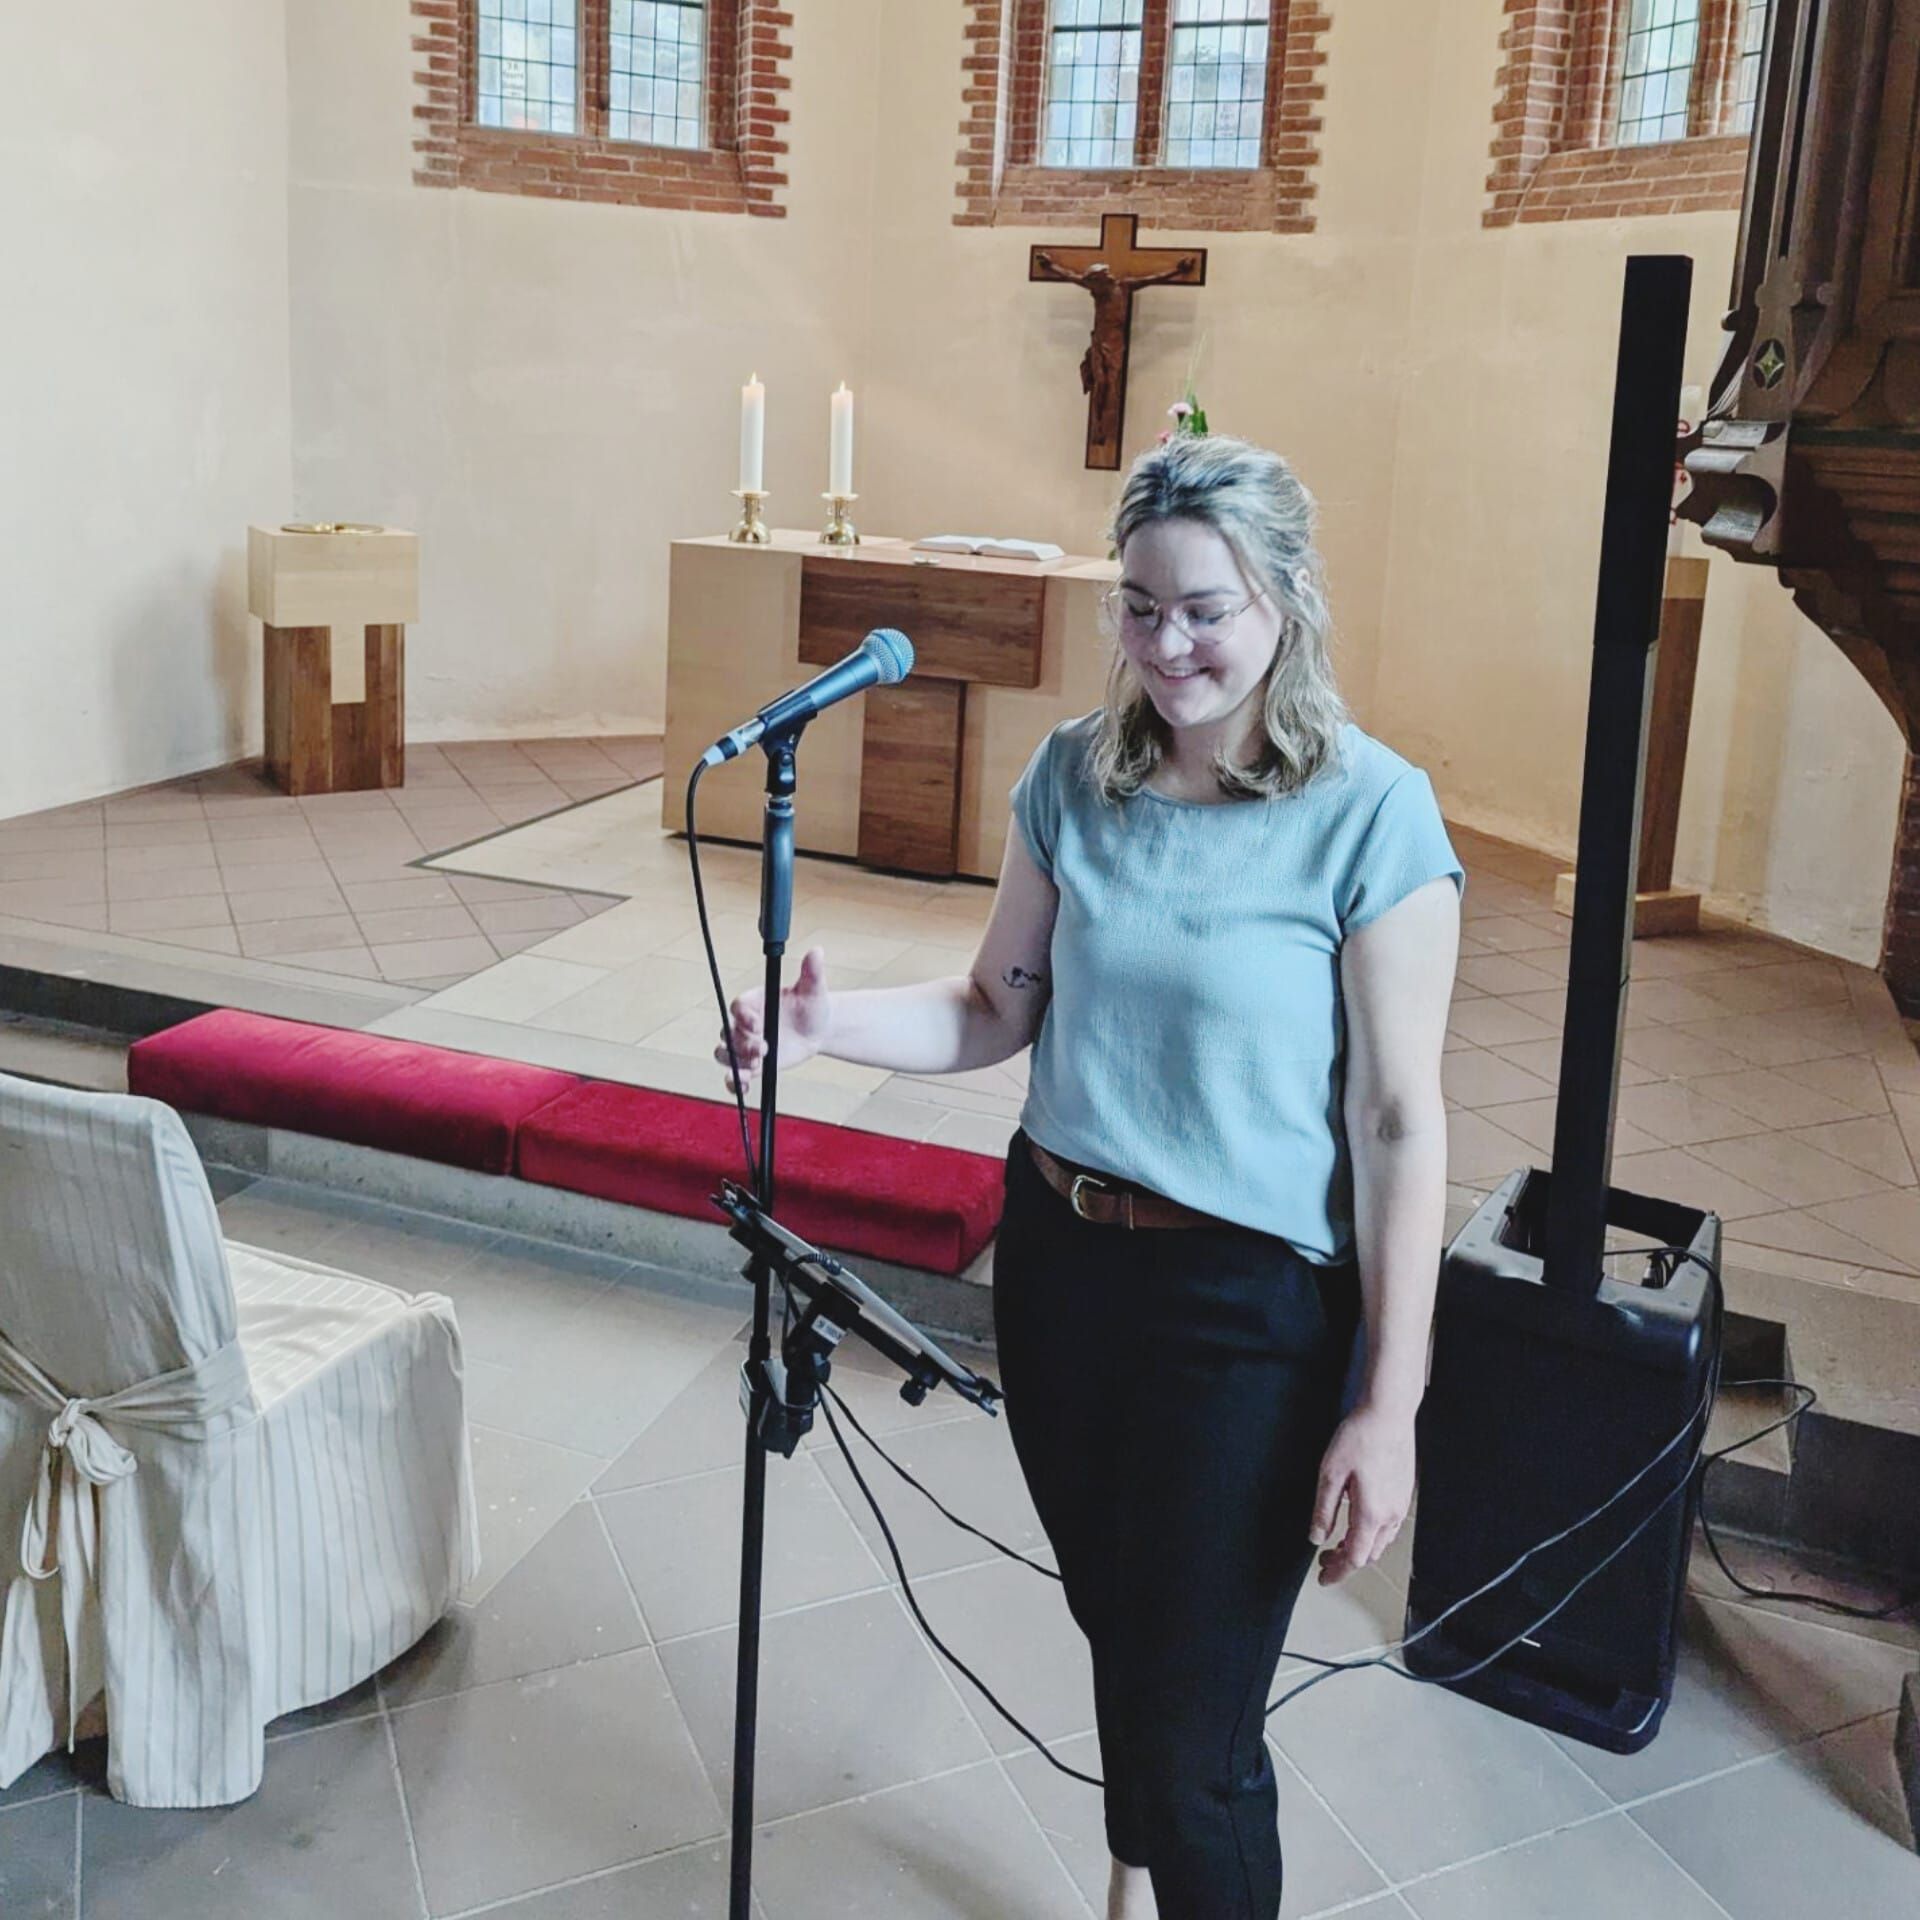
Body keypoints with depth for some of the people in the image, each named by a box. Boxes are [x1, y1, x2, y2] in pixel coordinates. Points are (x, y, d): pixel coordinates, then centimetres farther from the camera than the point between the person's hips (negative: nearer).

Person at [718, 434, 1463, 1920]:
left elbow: (1400, 1120, -14)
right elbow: (999, 1010, 5)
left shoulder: (1371, 811, -15)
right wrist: (827, 1020, -14)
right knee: (1115, 1624, 23)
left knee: (1195, 1728, 3)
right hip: (1060, 1254, 5)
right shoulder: (1077, 774, 0)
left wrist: (1387, 1407, -14)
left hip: (1253, 1307, -5)